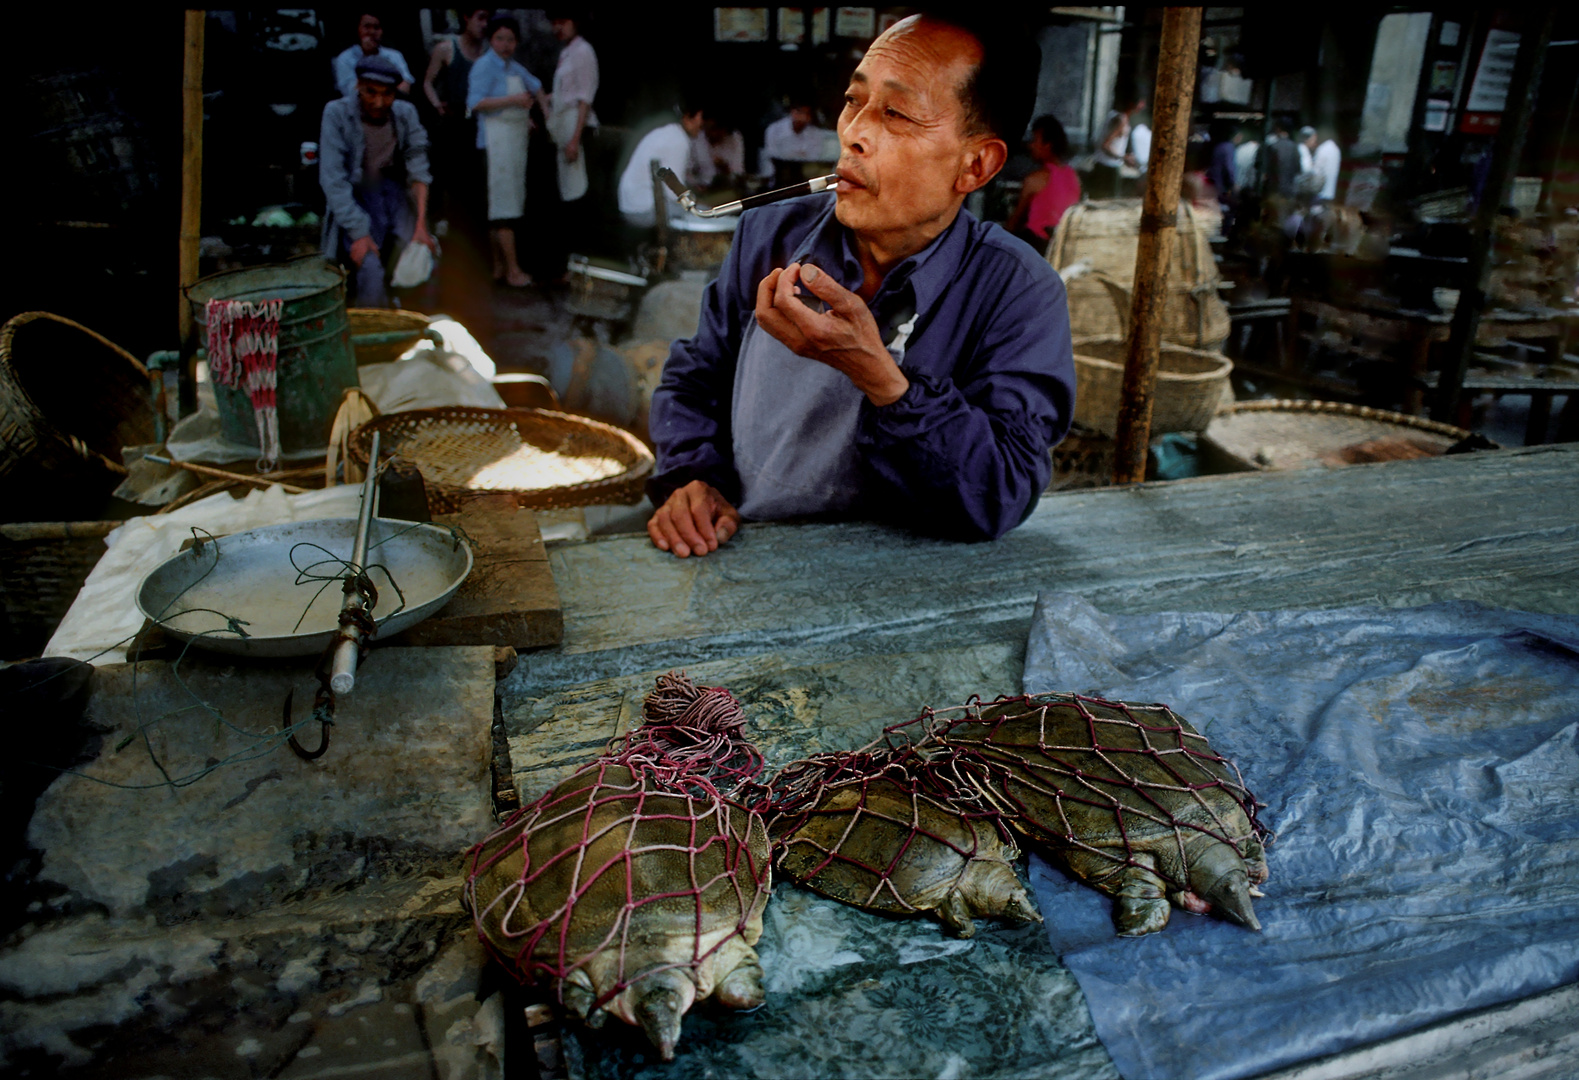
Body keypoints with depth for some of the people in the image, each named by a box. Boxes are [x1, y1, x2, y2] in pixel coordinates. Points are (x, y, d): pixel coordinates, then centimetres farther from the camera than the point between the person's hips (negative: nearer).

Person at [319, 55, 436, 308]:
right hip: (353, 200, -3)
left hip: (393, 193, 4)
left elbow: (418, 170, -8)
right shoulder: (337, 114, -13)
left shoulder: (406, 113, -4)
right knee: (369, 266, -25)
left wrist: (421, 226, -19)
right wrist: (359, 232, -26)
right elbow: (333, 180, -17)